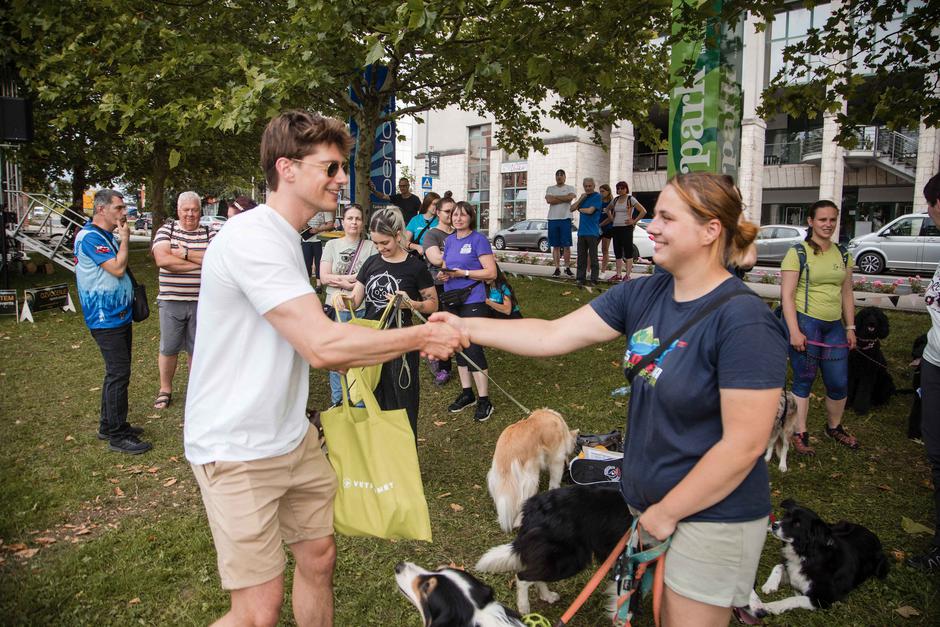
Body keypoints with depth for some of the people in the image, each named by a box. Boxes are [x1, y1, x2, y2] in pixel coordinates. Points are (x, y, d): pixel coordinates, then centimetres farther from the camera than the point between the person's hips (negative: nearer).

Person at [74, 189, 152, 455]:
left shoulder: (106, 236, 15)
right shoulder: (90, 237, -16)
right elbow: (117, 268, -23)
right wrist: (125, 238, -14)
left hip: (119, 315, 10)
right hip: (106, 318, -10)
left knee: (116, 372, 16)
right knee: (118, 373, -9)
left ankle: (109, 425, 28)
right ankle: (118, 436, -2)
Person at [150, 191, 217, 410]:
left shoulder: (210, 233, 3)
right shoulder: (166, 229, 2)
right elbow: (162, 259, -15)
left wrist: (186, 254, -18)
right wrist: (200, 262, -15)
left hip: (201, 301, 0)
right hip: (171, 300, 0)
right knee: (168, 348, 10)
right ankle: (165, 390, 26)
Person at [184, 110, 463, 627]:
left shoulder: (284, 239, 13)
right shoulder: (253, 238, -21)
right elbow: (322, 346, -28)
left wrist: (412, 343, 6)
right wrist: (420, 337, -17)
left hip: (291, 438, 9)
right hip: (238, 450, -9)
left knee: (319, 557, 17)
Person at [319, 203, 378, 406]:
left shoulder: (370, 246, 3)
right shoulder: (332, 245, 7)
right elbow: (324, 277, -2)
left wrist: (340, 280, -10)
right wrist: (356, 278, -9)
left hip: (362, 309, -1)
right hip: (336, 308, 2)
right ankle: (337, 401, 23)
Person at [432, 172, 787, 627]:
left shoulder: (744, 321, -23)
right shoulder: (643, 295, -3)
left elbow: (744, 444, -23)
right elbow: (552, 336, -4)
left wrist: (666, 512, -14)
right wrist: (466, 327, -10)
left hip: (710, 516, -6)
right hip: (649, 501, 7)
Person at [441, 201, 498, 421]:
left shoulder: (478, 239, -8)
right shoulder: (449, 240, 12)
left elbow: (491, 272, -13)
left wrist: (462, 273, -20)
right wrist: (444, 273, -2)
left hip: (473, 302, -7)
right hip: (452, 301, 7)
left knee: (474, 349, -8)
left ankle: (484, 401, 2)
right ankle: (467, 394, 25)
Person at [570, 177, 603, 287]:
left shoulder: (597, 197, -4)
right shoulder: (583, 197, 17)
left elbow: (590, 211, -14)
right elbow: (572, 209, 11)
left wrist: (580, 209, 4)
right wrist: (580, 199, -2)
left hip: (592, 232, -6)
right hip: (581, 231, 6)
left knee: (593, 257, -1)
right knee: (581, 257, 6)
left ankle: (594, 280, 4)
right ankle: (580, 279, 10)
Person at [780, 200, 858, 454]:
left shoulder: (842, 254, 11)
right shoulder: (797, 252, -7)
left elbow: (847, 293, 16)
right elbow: (787, 295, -11)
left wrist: (850, 327, 11)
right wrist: (794, 331, -17)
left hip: (834, 326, 5)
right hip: (805, 323, -5)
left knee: (839, 383, 10)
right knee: (803, 381, 2)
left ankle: (834, 428, 34)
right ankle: (799, 434, 15)